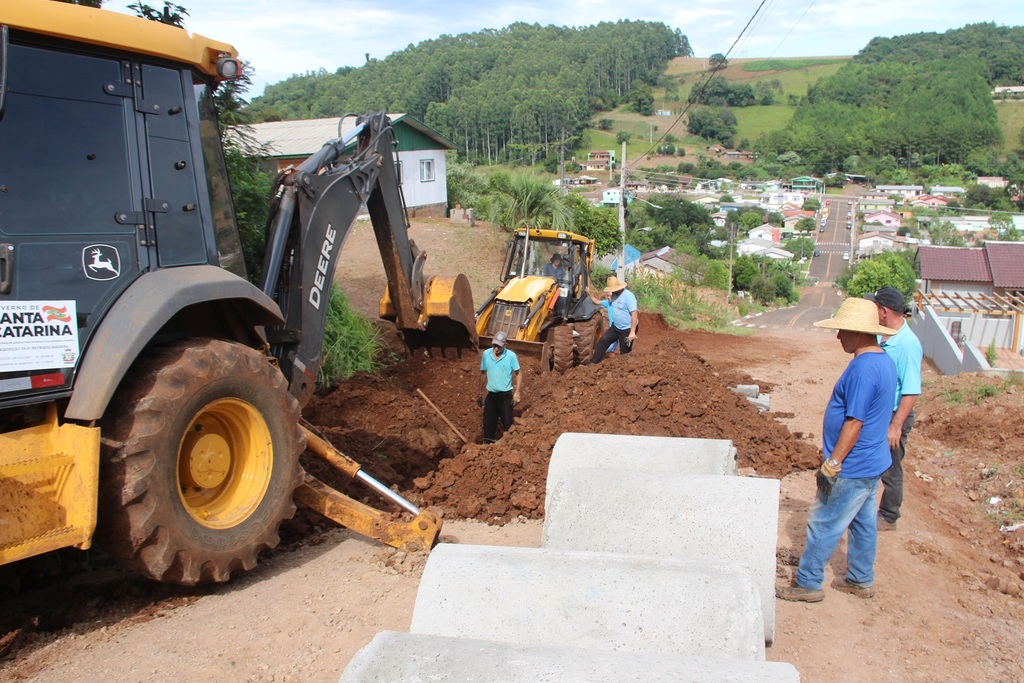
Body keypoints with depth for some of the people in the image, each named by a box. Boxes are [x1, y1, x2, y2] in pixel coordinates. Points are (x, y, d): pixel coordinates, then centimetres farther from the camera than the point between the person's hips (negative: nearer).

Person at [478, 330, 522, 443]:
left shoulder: (511, 356, -13)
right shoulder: (486, 354, -4)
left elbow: (518, 374, -5)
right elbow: (483, 373, 8)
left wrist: (517, 393, -12)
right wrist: (480, 393, 13)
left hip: (505, 395, -3)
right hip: (491, 395, 3)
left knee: (507, 423, 4)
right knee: (488, 423, 8)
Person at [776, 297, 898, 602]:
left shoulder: (863, 368, -25)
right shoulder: (885, 361, 7)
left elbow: (854, 422, -26)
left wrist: (833, 463, -20)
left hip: (852, 469, -10)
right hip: (873, 463, 10)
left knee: (823, 525, 2)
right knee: (863, 522, 20)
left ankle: (807, 584, 12)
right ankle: (861, 580, 33)